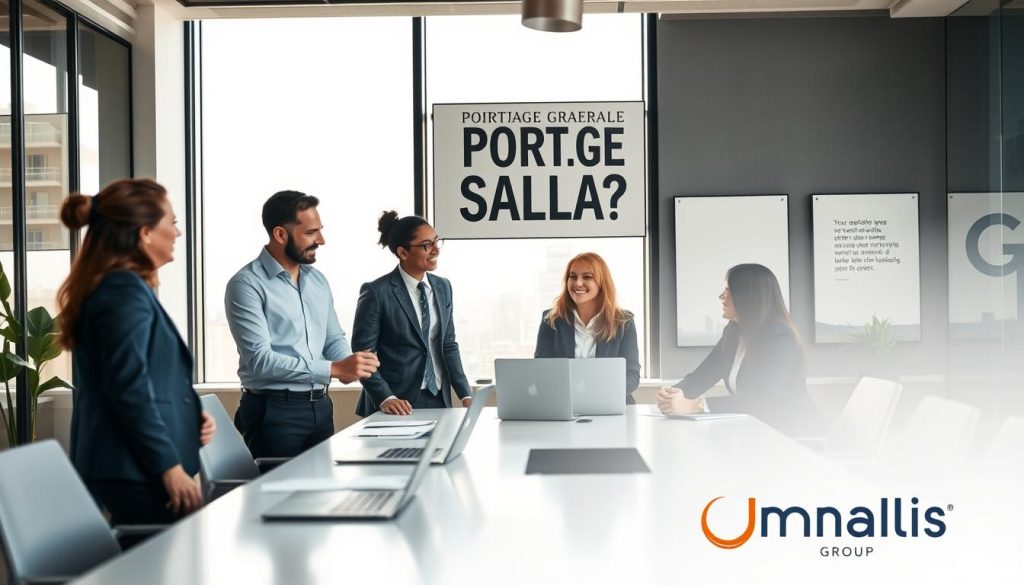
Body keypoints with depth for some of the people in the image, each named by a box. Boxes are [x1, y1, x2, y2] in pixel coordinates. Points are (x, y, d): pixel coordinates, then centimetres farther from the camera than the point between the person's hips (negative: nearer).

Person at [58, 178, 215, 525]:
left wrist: (191, 416, 8)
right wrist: (170, 466, -19)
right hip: (138, 472, -10)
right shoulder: (125, 290, -14)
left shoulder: (115, 286, 17)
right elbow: (129, 388, -21)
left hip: (123, 468, 10)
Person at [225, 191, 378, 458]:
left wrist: (348, 365, -8)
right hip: (274, 411, -7)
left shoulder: (317, 280, 11)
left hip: (320, 407, 7)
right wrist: (335, 368, -24)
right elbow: (260, 359, -21)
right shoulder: (247, 284, -12)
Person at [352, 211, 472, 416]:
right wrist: (385, 398, -21)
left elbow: (448, 345, 11)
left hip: (439, 400, 5)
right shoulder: (376, 292, -10)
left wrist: (465, 395, 1)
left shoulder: (443, 287, 8)